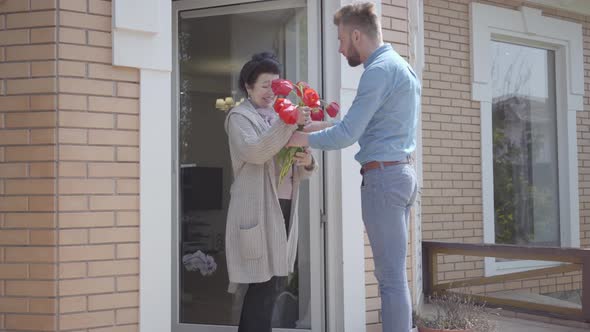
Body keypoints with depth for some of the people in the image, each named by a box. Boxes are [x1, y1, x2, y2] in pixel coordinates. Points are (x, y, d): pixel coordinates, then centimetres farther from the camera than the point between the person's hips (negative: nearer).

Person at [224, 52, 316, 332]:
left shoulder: (281, 117, 21)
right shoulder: (240, 117, 2)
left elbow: (298, 172, 18)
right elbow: (254, 152, -19)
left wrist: (306, 163, -5)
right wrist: (289, 122, -24)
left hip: (284, 207, 7)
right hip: (259, 209, -7)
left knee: (275, 281, 8)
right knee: (264, 282, -10)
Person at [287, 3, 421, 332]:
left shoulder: (379, 70, -13)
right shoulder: (401, 65, 19)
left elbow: (348, 134, -17)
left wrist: (305, 138, -2)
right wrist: (326, 127, 18)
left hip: (383, 176, -10)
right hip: (402, 173, 10)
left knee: (391, 274, -6)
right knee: (393, 271, 13)